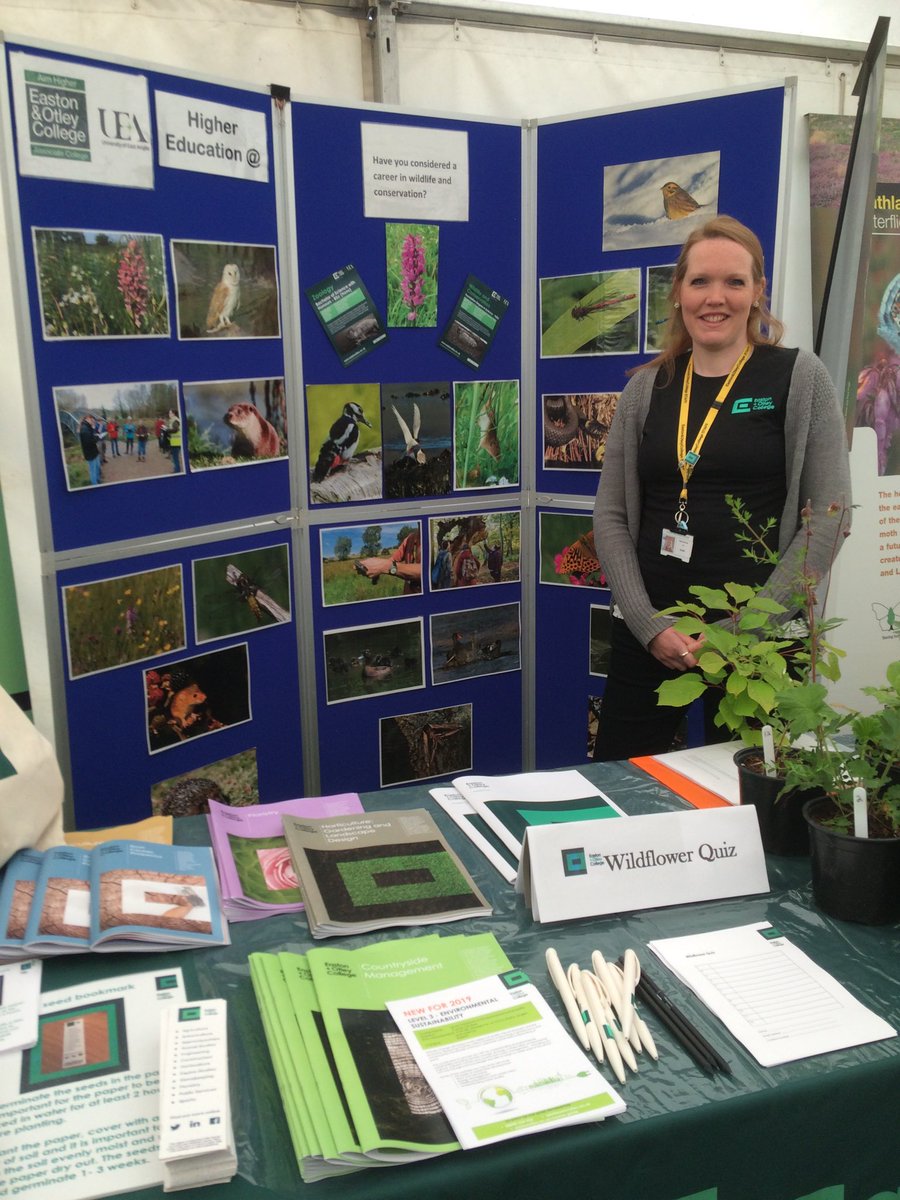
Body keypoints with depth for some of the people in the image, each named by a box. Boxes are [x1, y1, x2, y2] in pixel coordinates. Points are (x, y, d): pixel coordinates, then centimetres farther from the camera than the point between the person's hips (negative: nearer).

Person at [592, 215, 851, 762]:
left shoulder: (800, 378, -1)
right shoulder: (647, 387, 8)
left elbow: (828, 517, -6)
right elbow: (612, 515, 5)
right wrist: (648, 624, -7)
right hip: (648, 634, 3)